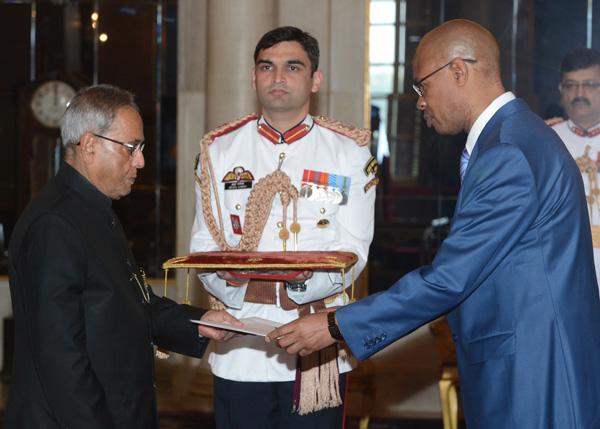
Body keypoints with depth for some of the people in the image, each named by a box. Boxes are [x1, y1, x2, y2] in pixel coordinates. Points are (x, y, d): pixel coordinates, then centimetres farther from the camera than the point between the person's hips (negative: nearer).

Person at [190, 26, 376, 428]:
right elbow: (203, 243, 6)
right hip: (240, 348, 1)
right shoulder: (220, 149, 9)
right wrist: (247, 289, -15)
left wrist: (303, 285, -22)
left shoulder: (350, 152, 4)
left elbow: (353, 249, -2)